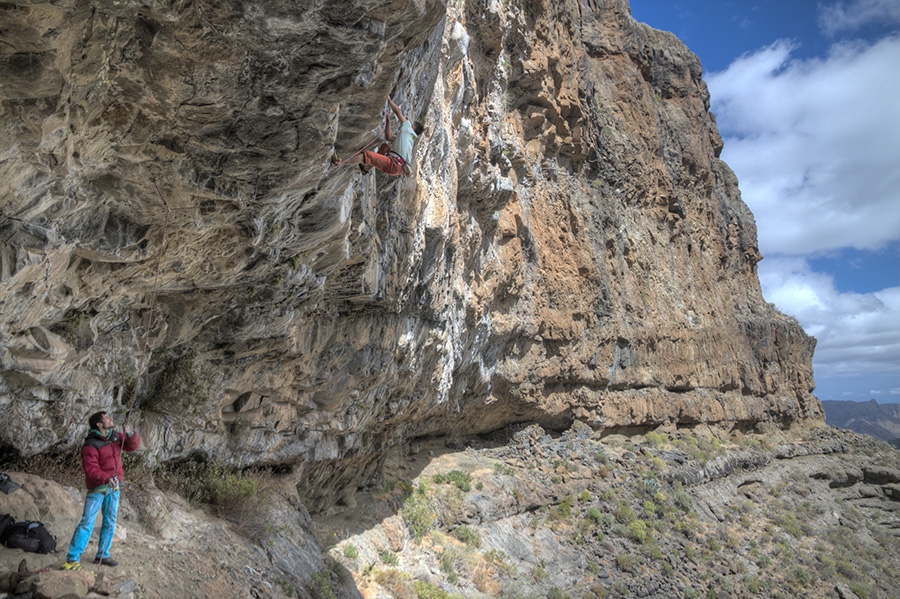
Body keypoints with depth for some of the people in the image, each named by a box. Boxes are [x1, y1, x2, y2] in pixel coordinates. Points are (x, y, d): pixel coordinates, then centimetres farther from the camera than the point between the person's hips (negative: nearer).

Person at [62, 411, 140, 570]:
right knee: (87, 522, -8)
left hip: (113, 486, 7)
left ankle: (102, 555, 23)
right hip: (97, 488, -7)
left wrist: (130, 434, -15)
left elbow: (133, 445, 5)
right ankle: (73, 558, 0)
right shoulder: (91, 445, -18)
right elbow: (90, 469, -25)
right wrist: (106, 478, -40)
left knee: (110, 521, 12)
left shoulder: (116, 437, 3)